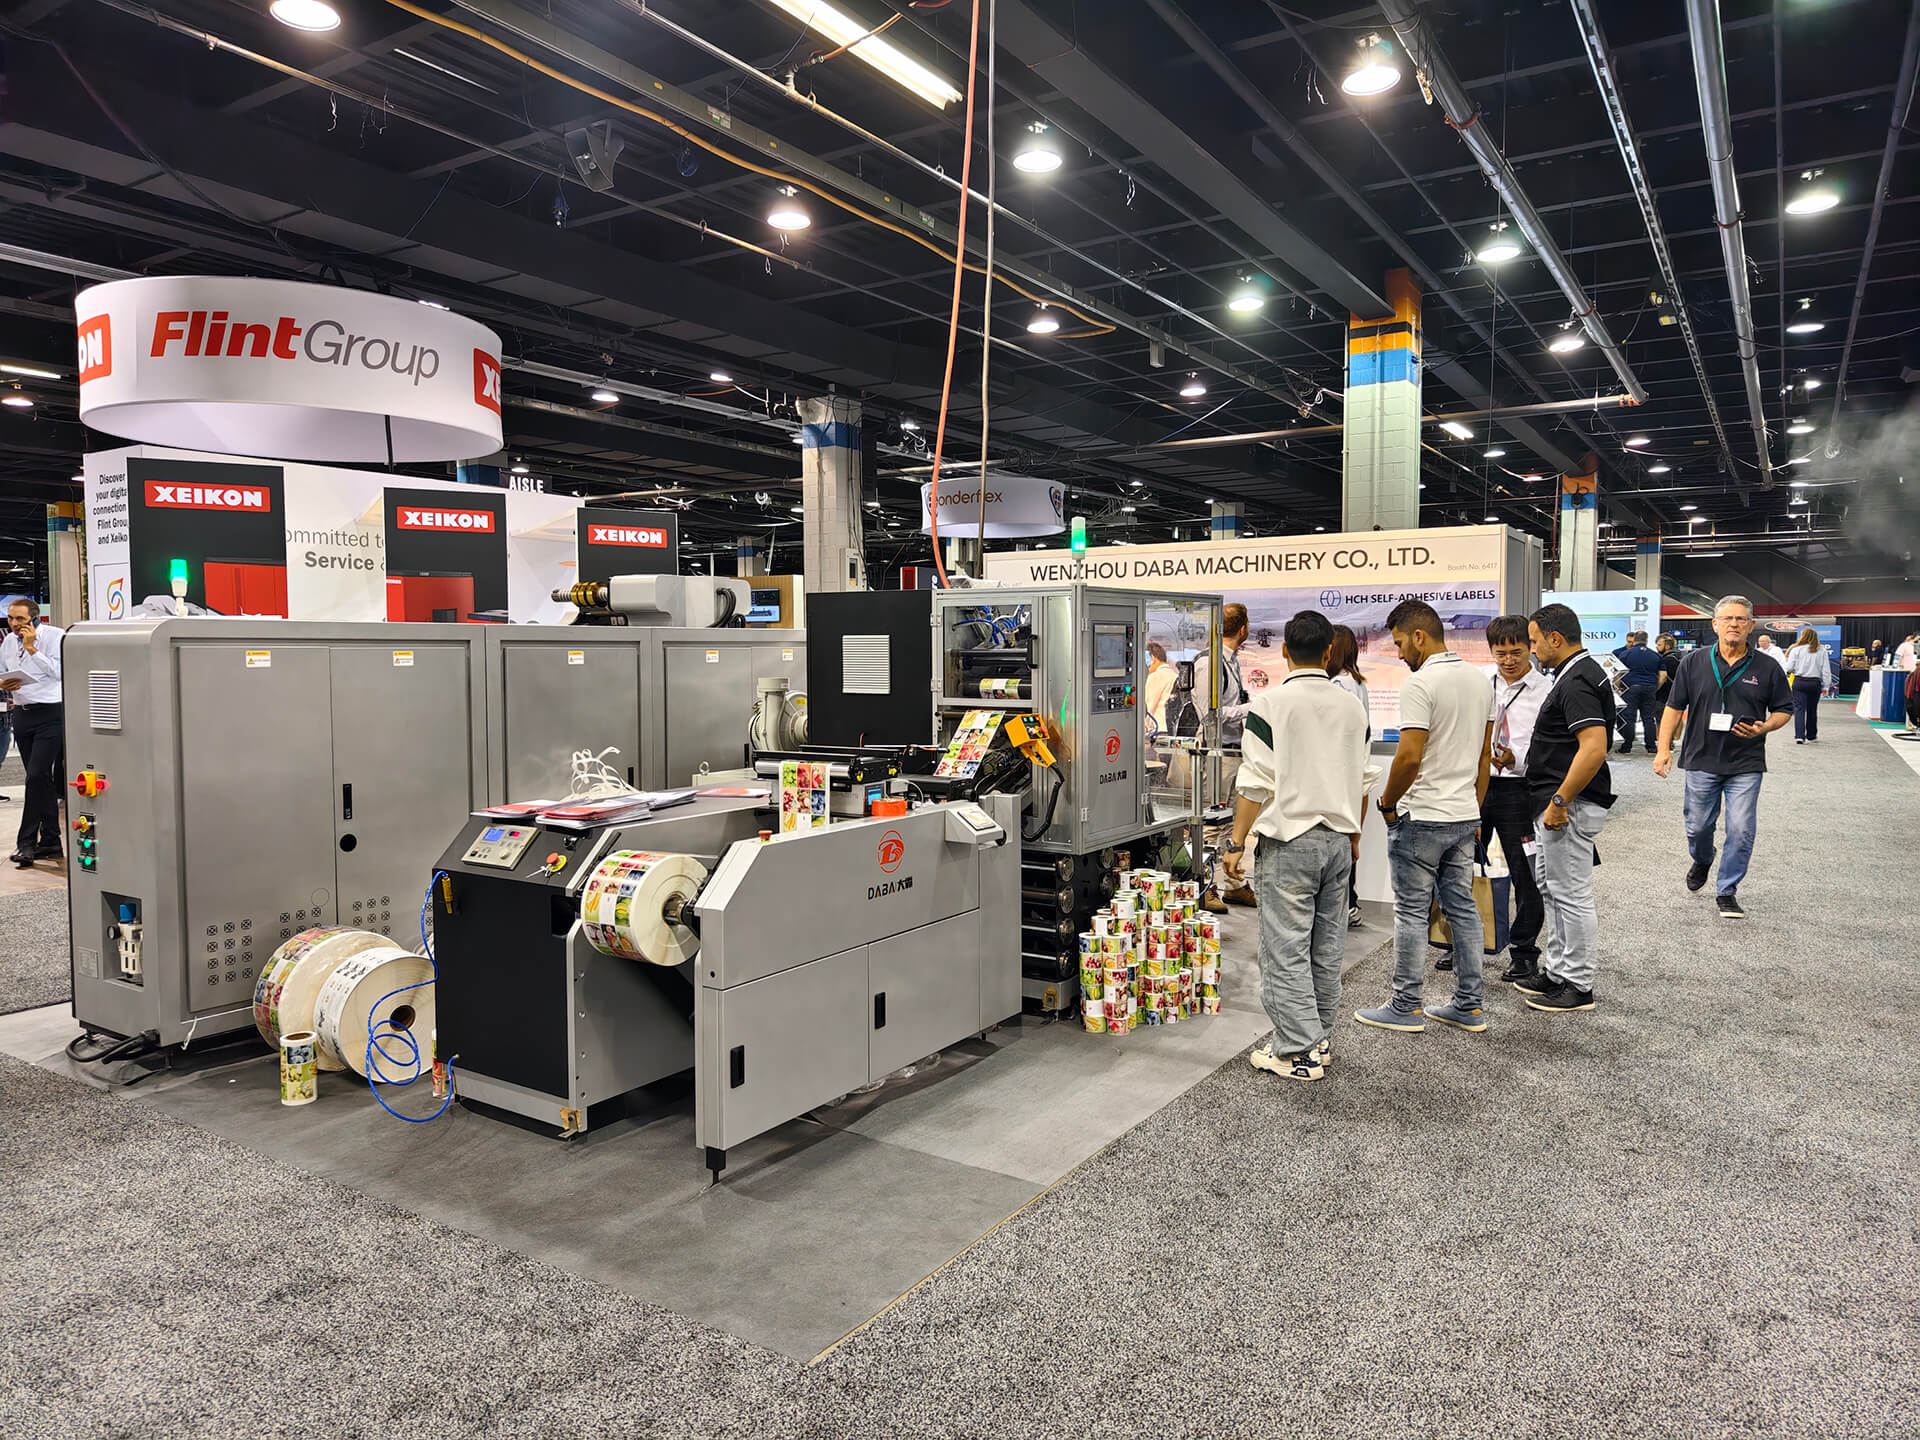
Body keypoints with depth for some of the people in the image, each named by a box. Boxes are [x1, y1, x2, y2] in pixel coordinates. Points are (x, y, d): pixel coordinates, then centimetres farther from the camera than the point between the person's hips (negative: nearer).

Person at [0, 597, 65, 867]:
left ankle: (27, 842, -7)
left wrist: (32, 648, -16)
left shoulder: (55, 636, -7)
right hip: (22, 713, 6)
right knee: (43, 779, 10)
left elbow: (59, 671, -17)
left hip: (50, 713, -6)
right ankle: (50, 841, 15)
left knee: (37, 776, -13)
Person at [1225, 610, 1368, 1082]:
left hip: (1289, 840, -6)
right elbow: (1361, 782, 13)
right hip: (1338, 840, 6)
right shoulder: (1352, 707, 7)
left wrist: (1237, 843, -7)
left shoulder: (1271, 703, -11)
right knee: (1326, 945, 14)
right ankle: (1320, 1038, 25)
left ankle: (1298, 1052, 2)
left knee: (1286, 948, -1)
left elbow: (1256, 783, -14)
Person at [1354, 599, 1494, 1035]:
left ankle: (1405, 1007, 9)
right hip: (1465, 816, 8)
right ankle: (1469, 1006, 20)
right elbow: (1484, 754, 16)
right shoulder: (1480, 680, 10)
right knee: (1462, 909, 13)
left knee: (1412, 912, 1)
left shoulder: (1420, 684, -17)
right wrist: (1474, 808, 22)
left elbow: (1409, 757, -24)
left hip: (1421, 818, -8)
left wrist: (1387, 803, -9)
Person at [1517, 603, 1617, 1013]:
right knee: (1550, 886, 18)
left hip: (1570, 806, -11)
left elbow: (1594, 748, -29)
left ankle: (1577, 986, 7)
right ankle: (1557, 970, 28)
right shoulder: (1579, 672, 14)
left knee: (1571, 894, -2)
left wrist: (1559, 801, -24)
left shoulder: (1577, 682, -19)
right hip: (1558, 801, 11)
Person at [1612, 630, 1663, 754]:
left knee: (1627, 717, 0)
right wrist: (1655, 689, 18)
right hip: (1650, 688, 3)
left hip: (1631, 688, -3)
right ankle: (1651, 745, 10)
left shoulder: (1625, 654, -2)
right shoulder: (1656, 655, 8)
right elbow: (1661, 676, 11)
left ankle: (1627, 747, 1)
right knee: (1649, 717, 8)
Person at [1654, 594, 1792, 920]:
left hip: (1746, 764, -1)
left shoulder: (1767, 669, 1)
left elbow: (1784, 710, 9)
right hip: (1701, 760, 1)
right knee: (1698, 826, 10)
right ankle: (1702, 862, 42)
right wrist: (1664, 749, -3)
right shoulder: (1694, 662, 2)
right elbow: (1674, 707, 4)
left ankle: (1727, 891, 10)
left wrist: (1763, 728, -12)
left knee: (1741, 830, -5)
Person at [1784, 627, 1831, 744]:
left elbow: (1789, 668, -6)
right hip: (1815, 683, 3)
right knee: (1812, 710, 16)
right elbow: (1826, 670, 3)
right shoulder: (1821, 650, 2)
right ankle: (1811, 735, 29)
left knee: (1799, 709, -3)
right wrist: (1825, 686, 9)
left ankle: (1799, 735, -15)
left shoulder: (1796, 650, -6)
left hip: (1799, 682, -2)